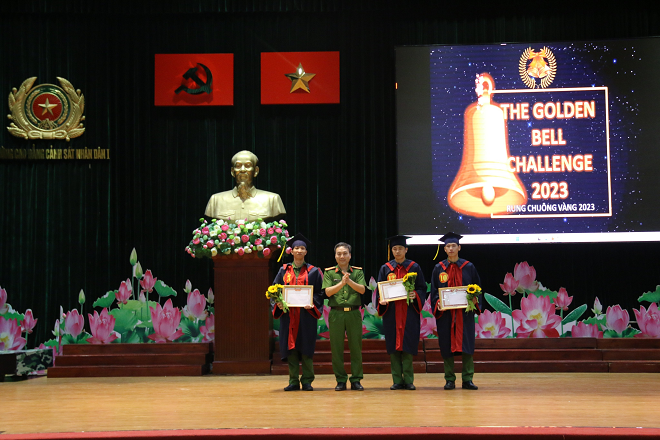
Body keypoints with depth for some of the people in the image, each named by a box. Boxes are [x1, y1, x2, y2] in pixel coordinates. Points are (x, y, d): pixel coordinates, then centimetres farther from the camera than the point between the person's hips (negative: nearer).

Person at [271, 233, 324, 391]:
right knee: (290, 346, 1)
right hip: (288, 313, 2)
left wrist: (312, 303, -14)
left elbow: (320, 292, 4)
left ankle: (307, 381, 5)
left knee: (306, 347, -2)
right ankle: (293, 381, 7)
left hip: (306, 314, -2)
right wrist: (278, 303, -9)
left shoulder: (313, 271, 6)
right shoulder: (284, 270, 11)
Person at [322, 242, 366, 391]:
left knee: (356, 346, 1)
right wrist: (342, 283, -18)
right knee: (336, 347, 1)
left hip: (354, 313, 0)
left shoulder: (358, 271, 9)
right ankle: (341, 380, 9)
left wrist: (349, 281, -18)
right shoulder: (329, 272, 8)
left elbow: (362, 289, -3)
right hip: (336, 313, 0)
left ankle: (356, 380, 8)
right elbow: (328, 292, -4)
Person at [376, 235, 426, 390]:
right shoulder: (385, 268, 10)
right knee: (393, 346, 0)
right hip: (391, 312, 1)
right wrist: (382, 300, -12)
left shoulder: (414, 267, 7)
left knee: (408, 345, -4)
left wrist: (415, 295, -15)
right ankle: (397, 380, 5)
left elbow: (422, 288, 5)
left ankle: (408, 380, 2)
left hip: (409, 312, -1)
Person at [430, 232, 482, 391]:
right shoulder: (438, 269, 9)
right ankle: (449, 380, 7)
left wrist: (474, 302, -9)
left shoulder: (469, 267, 7)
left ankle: (467, 379, 3)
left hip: (465, 312, -1)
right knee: (447, 346, 0)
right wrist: (437, 304, -9)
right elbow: (433, 291, 9)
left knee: (466, 345, -3)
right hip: (445, 312, 1)